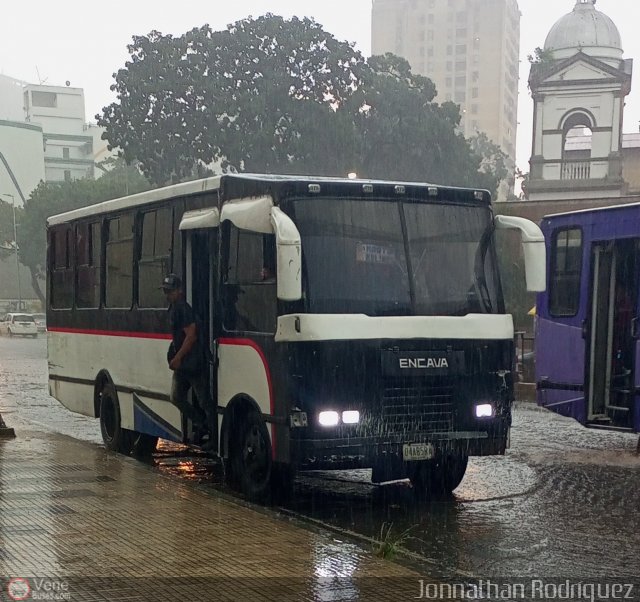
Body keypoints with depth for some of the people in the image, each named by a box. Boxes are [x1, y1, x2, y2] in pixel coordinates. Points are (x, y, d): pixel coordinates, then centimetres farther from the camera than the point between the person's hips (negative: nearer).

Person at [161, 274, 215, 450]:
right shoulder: (173, 308, 15)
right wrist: (173, 356, 16)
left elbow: (191, 335, -21)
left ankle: (214, 438, 4)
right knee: (177, 398, 11)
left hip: (194, 362, -10)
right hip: (182, 365, 10)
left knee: (204, 401, -3)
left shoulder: (183, 309, -15)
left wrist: (178, 357, -20)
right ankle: (203, 425, 23)